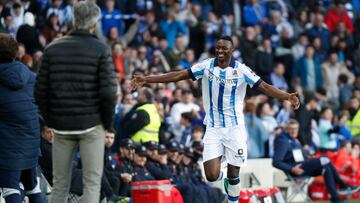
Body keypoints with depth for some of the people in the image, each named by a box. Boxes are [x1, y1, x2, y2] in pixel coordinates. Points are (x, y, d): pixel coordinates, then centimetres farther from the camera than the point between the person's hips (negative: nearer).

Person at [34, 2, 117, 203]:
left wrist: (51, 120, 10)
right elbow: (108, 92, -13)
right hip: (91, 125, -3)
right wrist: (107, 122, 1)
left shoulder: (53, 48, 5)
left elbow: (41, 91, 1)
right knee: (92, 182, 0)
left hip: (61, 126, 3)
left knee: (60, 183, 11)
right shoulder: (101, 50, -6)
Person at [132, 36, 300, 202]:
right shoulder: (207, 66, -3)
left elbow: (264, 86, -9)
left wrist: (287, 97, -24)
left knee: (234, 174, 3)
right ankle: (222, 177, 27)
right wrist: (146, 79, -8)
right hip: (213, 128, 1)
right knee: (212, 175, -10)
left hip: (234, 127, -1)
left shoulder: (241, 70, -6)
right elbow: (179, 75, -4)